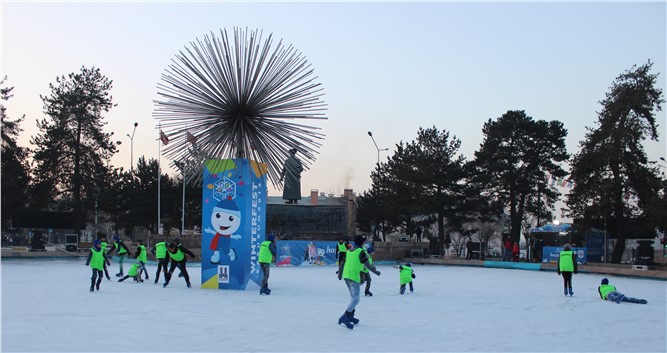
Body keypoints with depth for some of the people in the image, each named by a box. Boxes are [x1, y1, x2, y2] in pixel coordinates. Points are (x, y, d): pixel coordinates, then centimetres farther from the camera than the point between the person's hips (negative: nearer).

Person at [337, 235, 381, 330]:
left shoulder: (349, 251, 14)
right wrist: (376, 272, 3)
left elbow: (343, 262, 22)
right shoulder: (361, 251, -8)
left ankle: (350, 316, 23)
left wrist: (340, 273, 34)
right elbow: (367, 265, -11)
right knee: (355, 299, -10)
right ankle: (344, 317, -21)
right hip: (354, 276, -8)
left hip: (346, 275, 8)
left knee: (353, 296, 22)